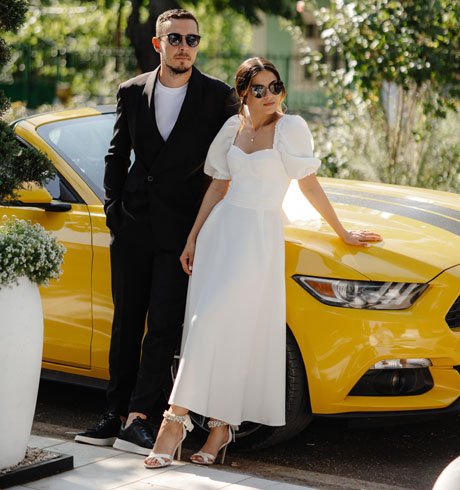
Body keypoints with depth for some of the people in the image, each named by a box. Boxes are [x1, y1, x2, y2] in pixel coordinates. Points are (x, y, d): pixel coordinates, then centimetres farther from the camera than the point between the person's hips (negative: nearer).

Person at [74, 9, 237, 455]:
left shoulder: (218, 97, -2)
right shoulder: (132, 93, 6)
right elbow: (117, 156, 15)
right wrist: (113, 208, 6)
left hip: (182, 230, -3)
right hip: (133, 225, 3)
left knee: (164, 326, -7)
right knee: (126, 322, 9)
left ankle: (137, 418, -6)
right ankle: (116, 414, 16)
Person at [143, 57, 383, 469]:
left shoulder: (290, 128, -6)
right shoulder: (233, 127, 10)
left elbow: (310, 186, 2)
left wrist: (342, 233, 6)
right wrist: (193, 238, 15)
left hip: (259, 235, -5)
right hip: (220, 229, 5)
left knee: (213, 322, -14)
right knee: (206, 329, -2)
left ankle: (177, 419, -12)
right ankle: (222, 426, 4)